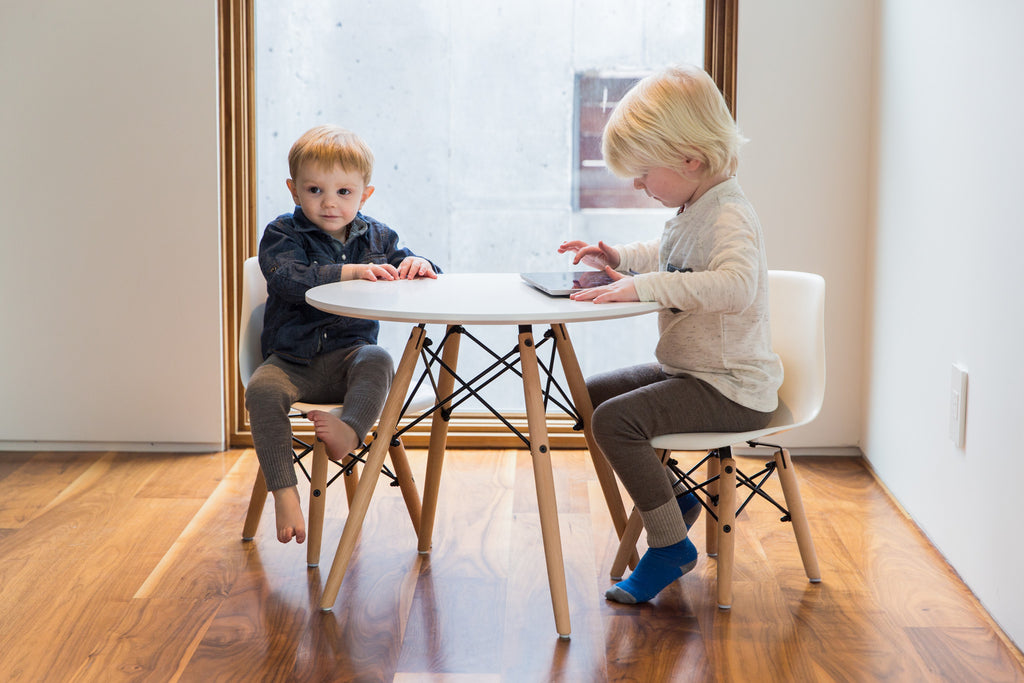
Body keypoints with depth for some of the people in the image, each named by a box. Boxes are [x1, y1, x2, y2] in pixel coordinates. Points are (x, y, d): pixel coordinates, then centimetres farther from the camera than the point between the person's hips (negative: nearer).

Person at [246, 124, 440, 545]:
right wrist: (348, 272, -30)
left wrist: (419, 267, -14)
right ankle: (284, 491, -31)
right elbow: (287, 279, -20)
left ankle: (350, 431, -50)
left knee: (379, 361, -31)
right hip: (293, 360, -1)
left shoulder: (376, 238, 10)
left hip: (349, 356, 2)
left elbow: (419, 270, 13)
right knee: (261, 391, -30)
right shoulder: (282, 234, -1)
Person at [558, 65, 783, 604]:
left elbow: (735, 284, -43)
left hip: (732, 390, -11)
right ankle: (671, 496, 21)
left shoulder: (728, 217, -22)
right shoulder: (693, 211, 10)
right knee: (591, 394, 15)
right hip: (686, 370, 11)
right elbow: (669, 258, 32)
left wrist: (643, 286, -41)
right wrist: (621, 258, 13)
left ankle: (671, 545, -10)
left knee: (615, 420, -24)